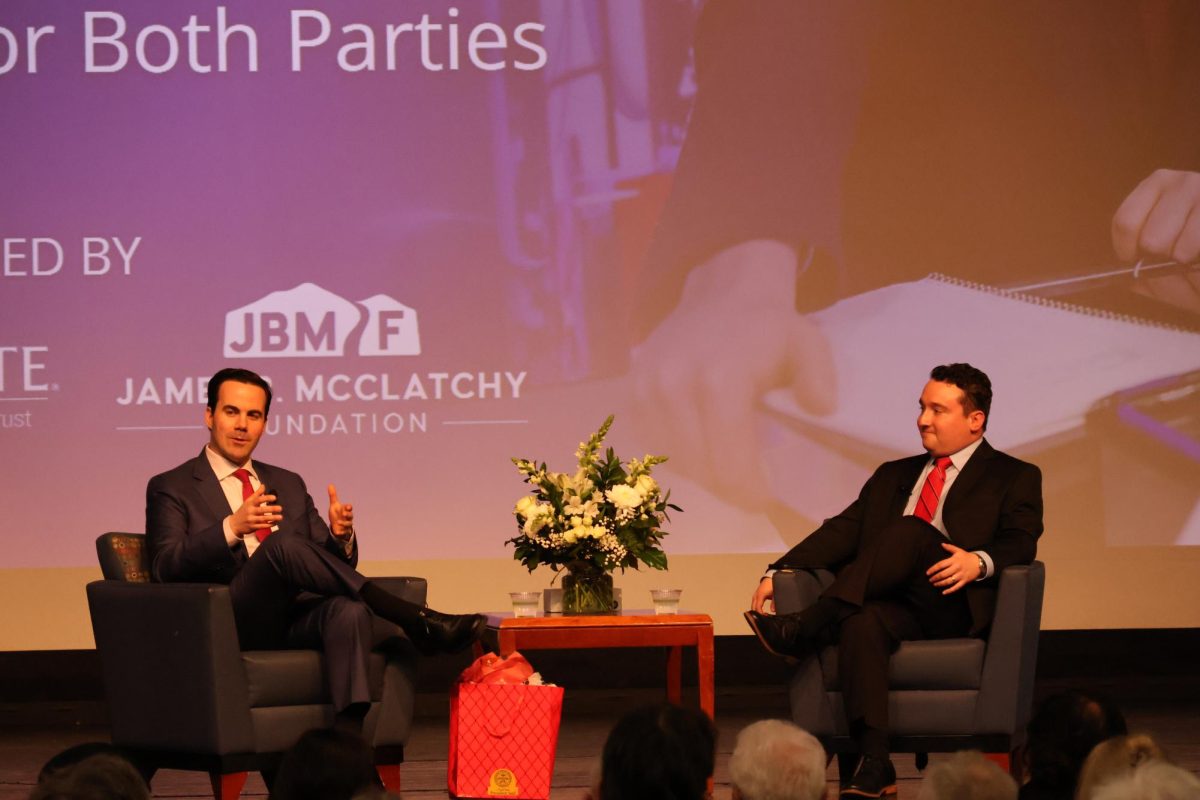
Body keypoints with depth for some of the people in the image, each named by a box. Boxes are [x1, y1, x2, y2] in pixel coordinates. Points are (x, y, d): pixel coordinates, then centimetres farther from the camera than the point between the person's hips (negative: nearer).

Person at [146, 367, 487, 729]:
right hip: (232, 624, -4)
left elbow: (333, 563, 22)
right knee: (282, 544, -33)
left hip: (297, 618, 4)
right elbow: (165, 567, -6)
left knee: (349, 609, -33)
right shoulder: (172, 488, 12)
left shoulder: (288, 484, 27)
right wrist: (231, 528, -22)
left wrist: (340, 536, -3)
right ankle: (417, 621, -32)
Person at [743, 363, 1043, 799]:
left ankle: (802, 629, -32)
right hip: (893, 604, 4)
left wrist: (980, 562, -25)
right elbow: (843, 531, 17)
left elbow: (1021, 542, -2)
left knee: (909, 530, -31)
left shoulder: (1014, 477, 14)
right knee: (862, 624, -34)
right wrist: (778, 572, 2)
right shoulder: (893, 476, 27)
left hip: (955, 605, -4)